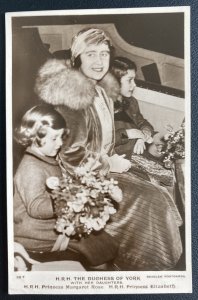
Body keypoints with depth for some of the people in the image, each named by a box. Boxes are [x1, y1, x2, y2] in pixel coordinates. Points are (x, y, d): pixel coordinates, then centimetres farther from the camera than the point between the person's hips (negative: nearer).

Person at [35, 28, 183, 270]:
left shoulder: (99, 93, 8)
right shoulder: (73, 96, -21)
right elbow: (72, 155, -22)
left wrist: (114, 160, 3)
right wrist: (112, 164, -13)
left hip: (102, 170, 9)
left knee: (157, 197, 0)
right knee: (150, 203, -13)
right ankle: (145, 265, 11)